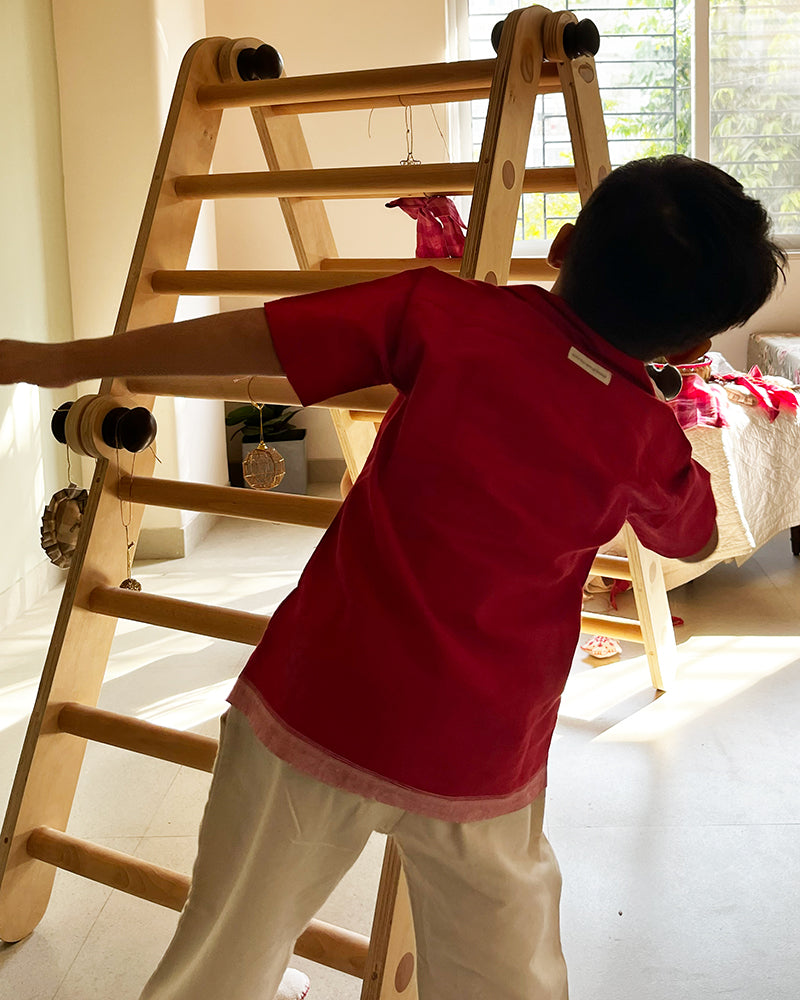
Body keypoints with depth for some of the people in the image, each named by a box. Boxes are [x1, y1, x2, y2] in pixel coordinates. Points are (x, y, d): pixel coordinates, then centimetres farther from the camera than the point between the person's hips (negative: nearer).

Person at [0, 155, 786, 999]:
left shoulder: (446, 318, -10)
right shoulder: (649, 441, -4)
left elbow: (236, 338, -8)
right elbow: (697, 540, 18)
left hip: (310, 713, 0)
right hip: (477, 763, 1)